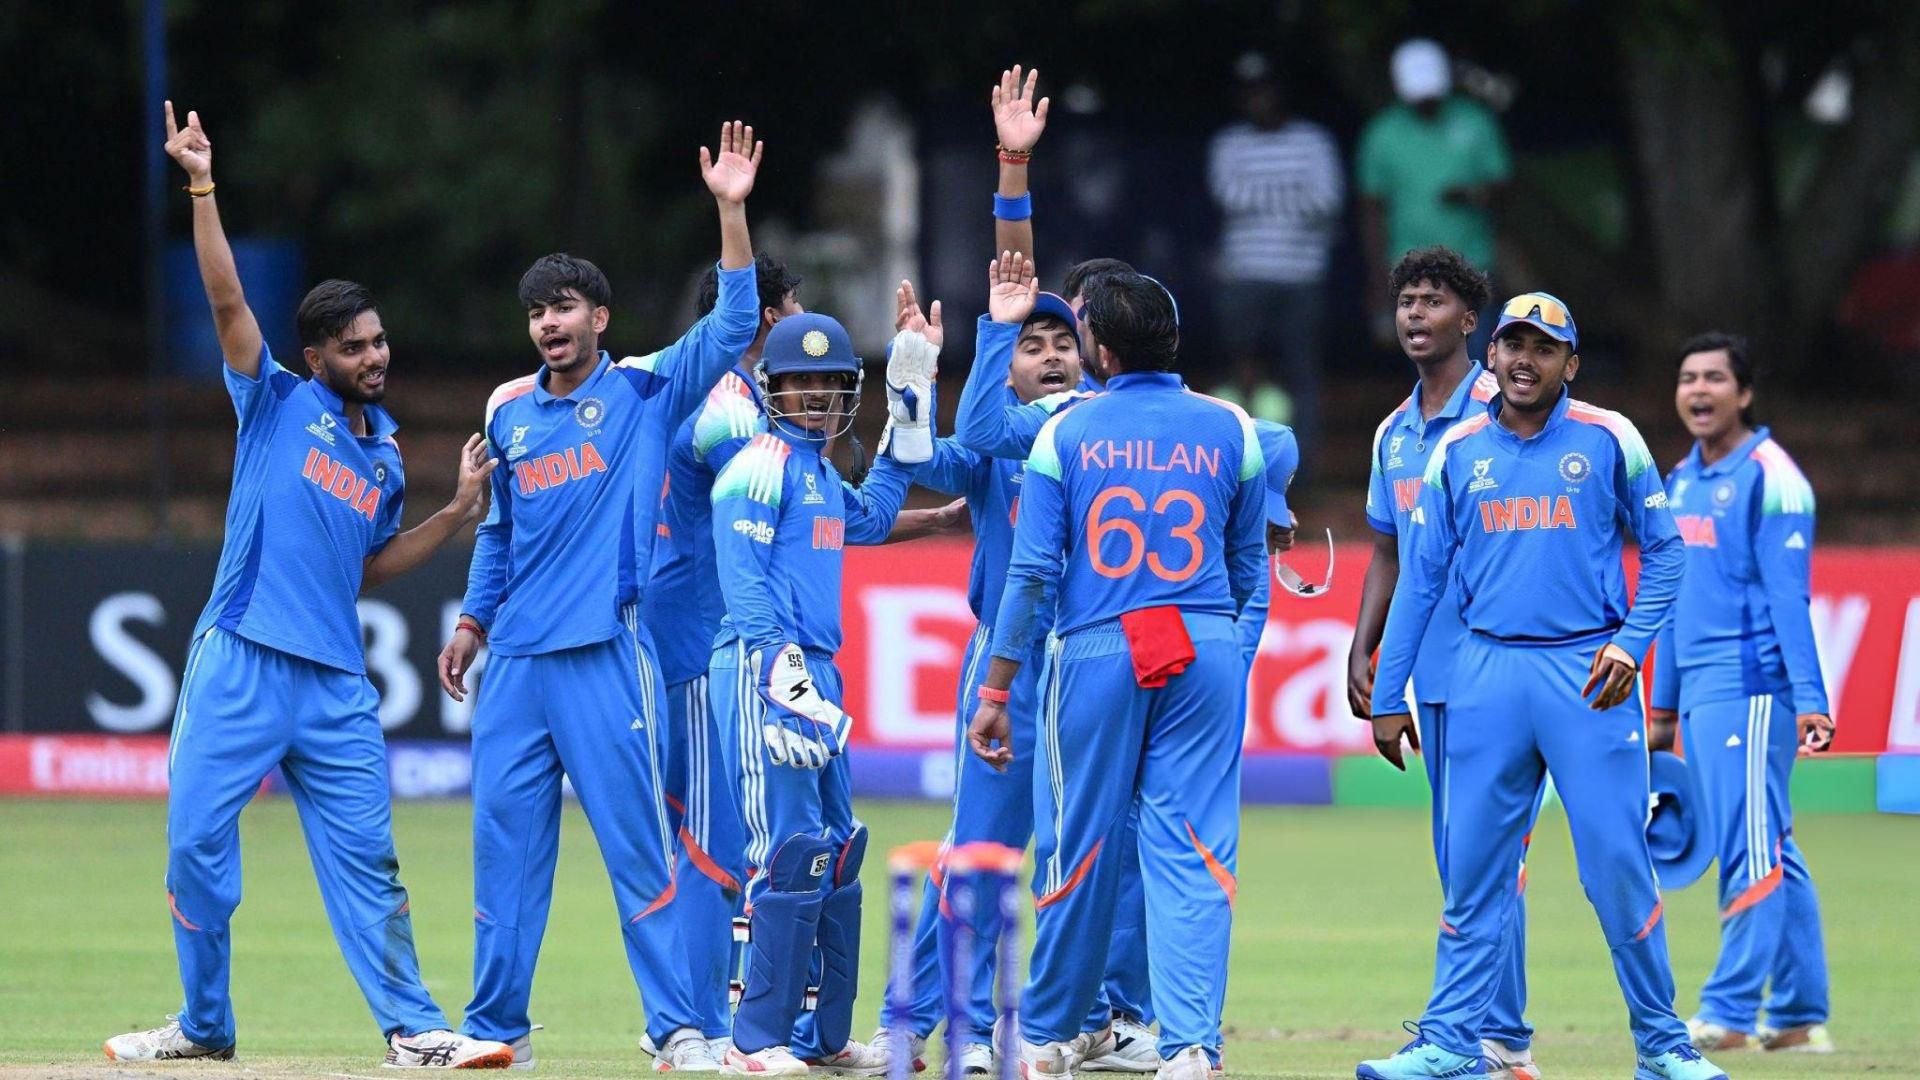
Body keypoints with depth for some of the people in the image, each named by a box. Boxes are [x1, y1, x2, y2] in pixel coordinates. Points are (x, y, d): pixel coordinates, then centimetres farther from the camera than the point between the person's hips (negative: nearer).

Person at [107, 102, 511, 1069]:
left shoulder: (382, 456, 18)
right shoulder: (278, 403, 4)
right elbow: (227, 300, -7)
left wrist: (458, 514, 11)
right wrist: (202, 190, -17)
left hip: (334, 681, 4)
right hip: (240, 663, -4)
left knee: (365, 856, 0)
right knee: (197, 844, -2)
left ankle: (413, 1030, 2)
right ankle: (205, 1026, 10)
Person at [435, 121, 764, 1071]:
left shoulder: (646, 391, 1)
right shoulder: (509, 412, 14)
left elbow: (733, 324, -9)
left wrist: (731, 211, -16)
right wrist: (473, 619, 19)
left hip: (606, 653, -5)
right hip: (516, 661, 5)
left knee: (638, 842, -5)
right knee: (504, 840, 5)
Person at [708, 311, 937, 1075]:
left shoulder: (821, 473, 18)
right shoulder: (762, 466, -8)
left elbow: (869, 522, 38)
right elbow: (742, 577, -17)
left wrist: (905, 433, 30)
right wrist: (781, 670, -26)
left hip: (814, 669, 10)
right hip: (763, 668, -10)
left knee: (835, 853, 12)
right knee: (790, 850, -13)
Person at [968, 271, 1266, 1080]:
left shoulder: (1067, 434, 0)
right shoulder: (1231, 432, 4)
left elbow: (1033, 570, -4)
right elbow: (1247, 568, 13)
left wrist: (996, 689, -1)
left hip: (1096, 651, -1)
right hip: (1207, 651, 1)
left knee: (1079, 847, 9)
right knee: (1189, 849, -2)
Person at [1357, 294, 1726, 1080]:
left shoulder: (1610, 441, 3)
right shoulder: (1457, 452, 9)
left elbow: (1663, 551, 5)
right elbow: (1420, 578, 11)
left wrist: (1631, 643, -9)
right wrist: (1387, 696, 8)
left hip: (1588, 674, -2)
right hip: (1487, 672, 2)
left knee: (1619, 862, -4)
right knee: (1471, 867, 1)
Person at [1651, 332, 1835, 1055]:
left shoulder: (1769, 478, -8)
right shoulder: (1681, 481, 17)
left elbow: (1788, 597, -14)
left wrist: (1810, 699, -20)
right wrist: (1663, 706, 22)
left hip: (1749, 690, -8)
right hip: (1698, 694, 8)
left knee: (1753, 853, -9)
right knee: (1769, 855, 10)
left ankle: (1731, 1011, -12)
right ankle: (1800, 1015, 13)